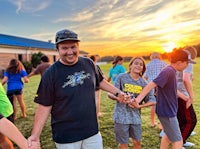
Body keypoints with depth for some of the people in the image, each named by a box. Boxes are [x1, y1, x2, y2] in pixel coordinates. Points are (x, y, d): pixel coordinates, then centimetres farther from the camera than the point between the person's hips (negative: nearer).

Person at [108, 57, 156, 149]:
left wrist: (140, 105, -15)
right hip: (121, 115, -3)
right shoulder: (121, 77, -7)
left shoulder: (143, 83, 1)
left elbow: (152, 100, 0)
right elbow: (110, 94, -6)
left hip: (135, 116, 3)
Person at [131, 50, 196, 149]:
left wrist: (184, 97, 35)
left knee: (169, 135, 27)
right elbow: (151, 85, -34)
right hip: (167, 112, -10)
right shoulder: (168, 71, -24)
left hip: (169, 110, 10)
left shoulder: (171, 71, 7)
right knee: (178, 141, 1)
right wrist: (138, 99, -45)